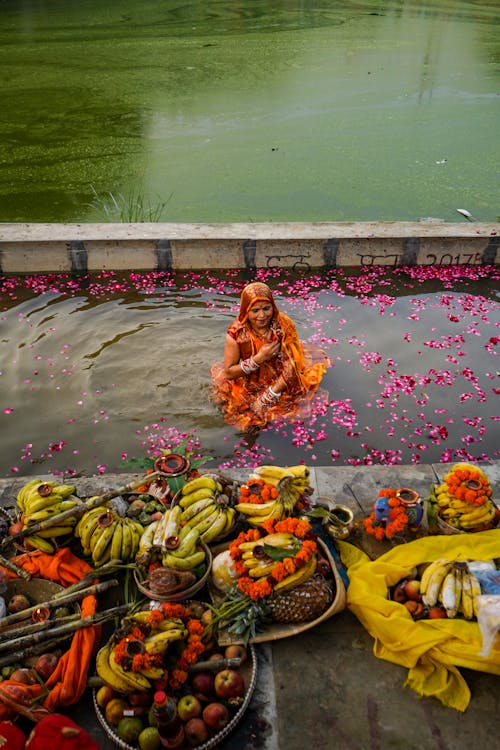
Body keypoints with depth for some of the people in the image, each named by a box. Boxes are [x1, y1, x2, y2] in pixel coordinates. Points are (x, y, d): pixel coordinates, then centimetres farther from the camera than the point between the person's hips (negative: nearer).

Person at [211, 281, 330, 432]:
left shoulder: (284, 325, -16)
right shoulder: (236, 333, -17)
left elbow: (293, 365, -16)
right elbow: (228, 373, -13)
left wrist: (269, 396, -24)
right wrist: (259, 358, -26)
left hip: (282, 384, 2)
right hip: (249, 387, -2)